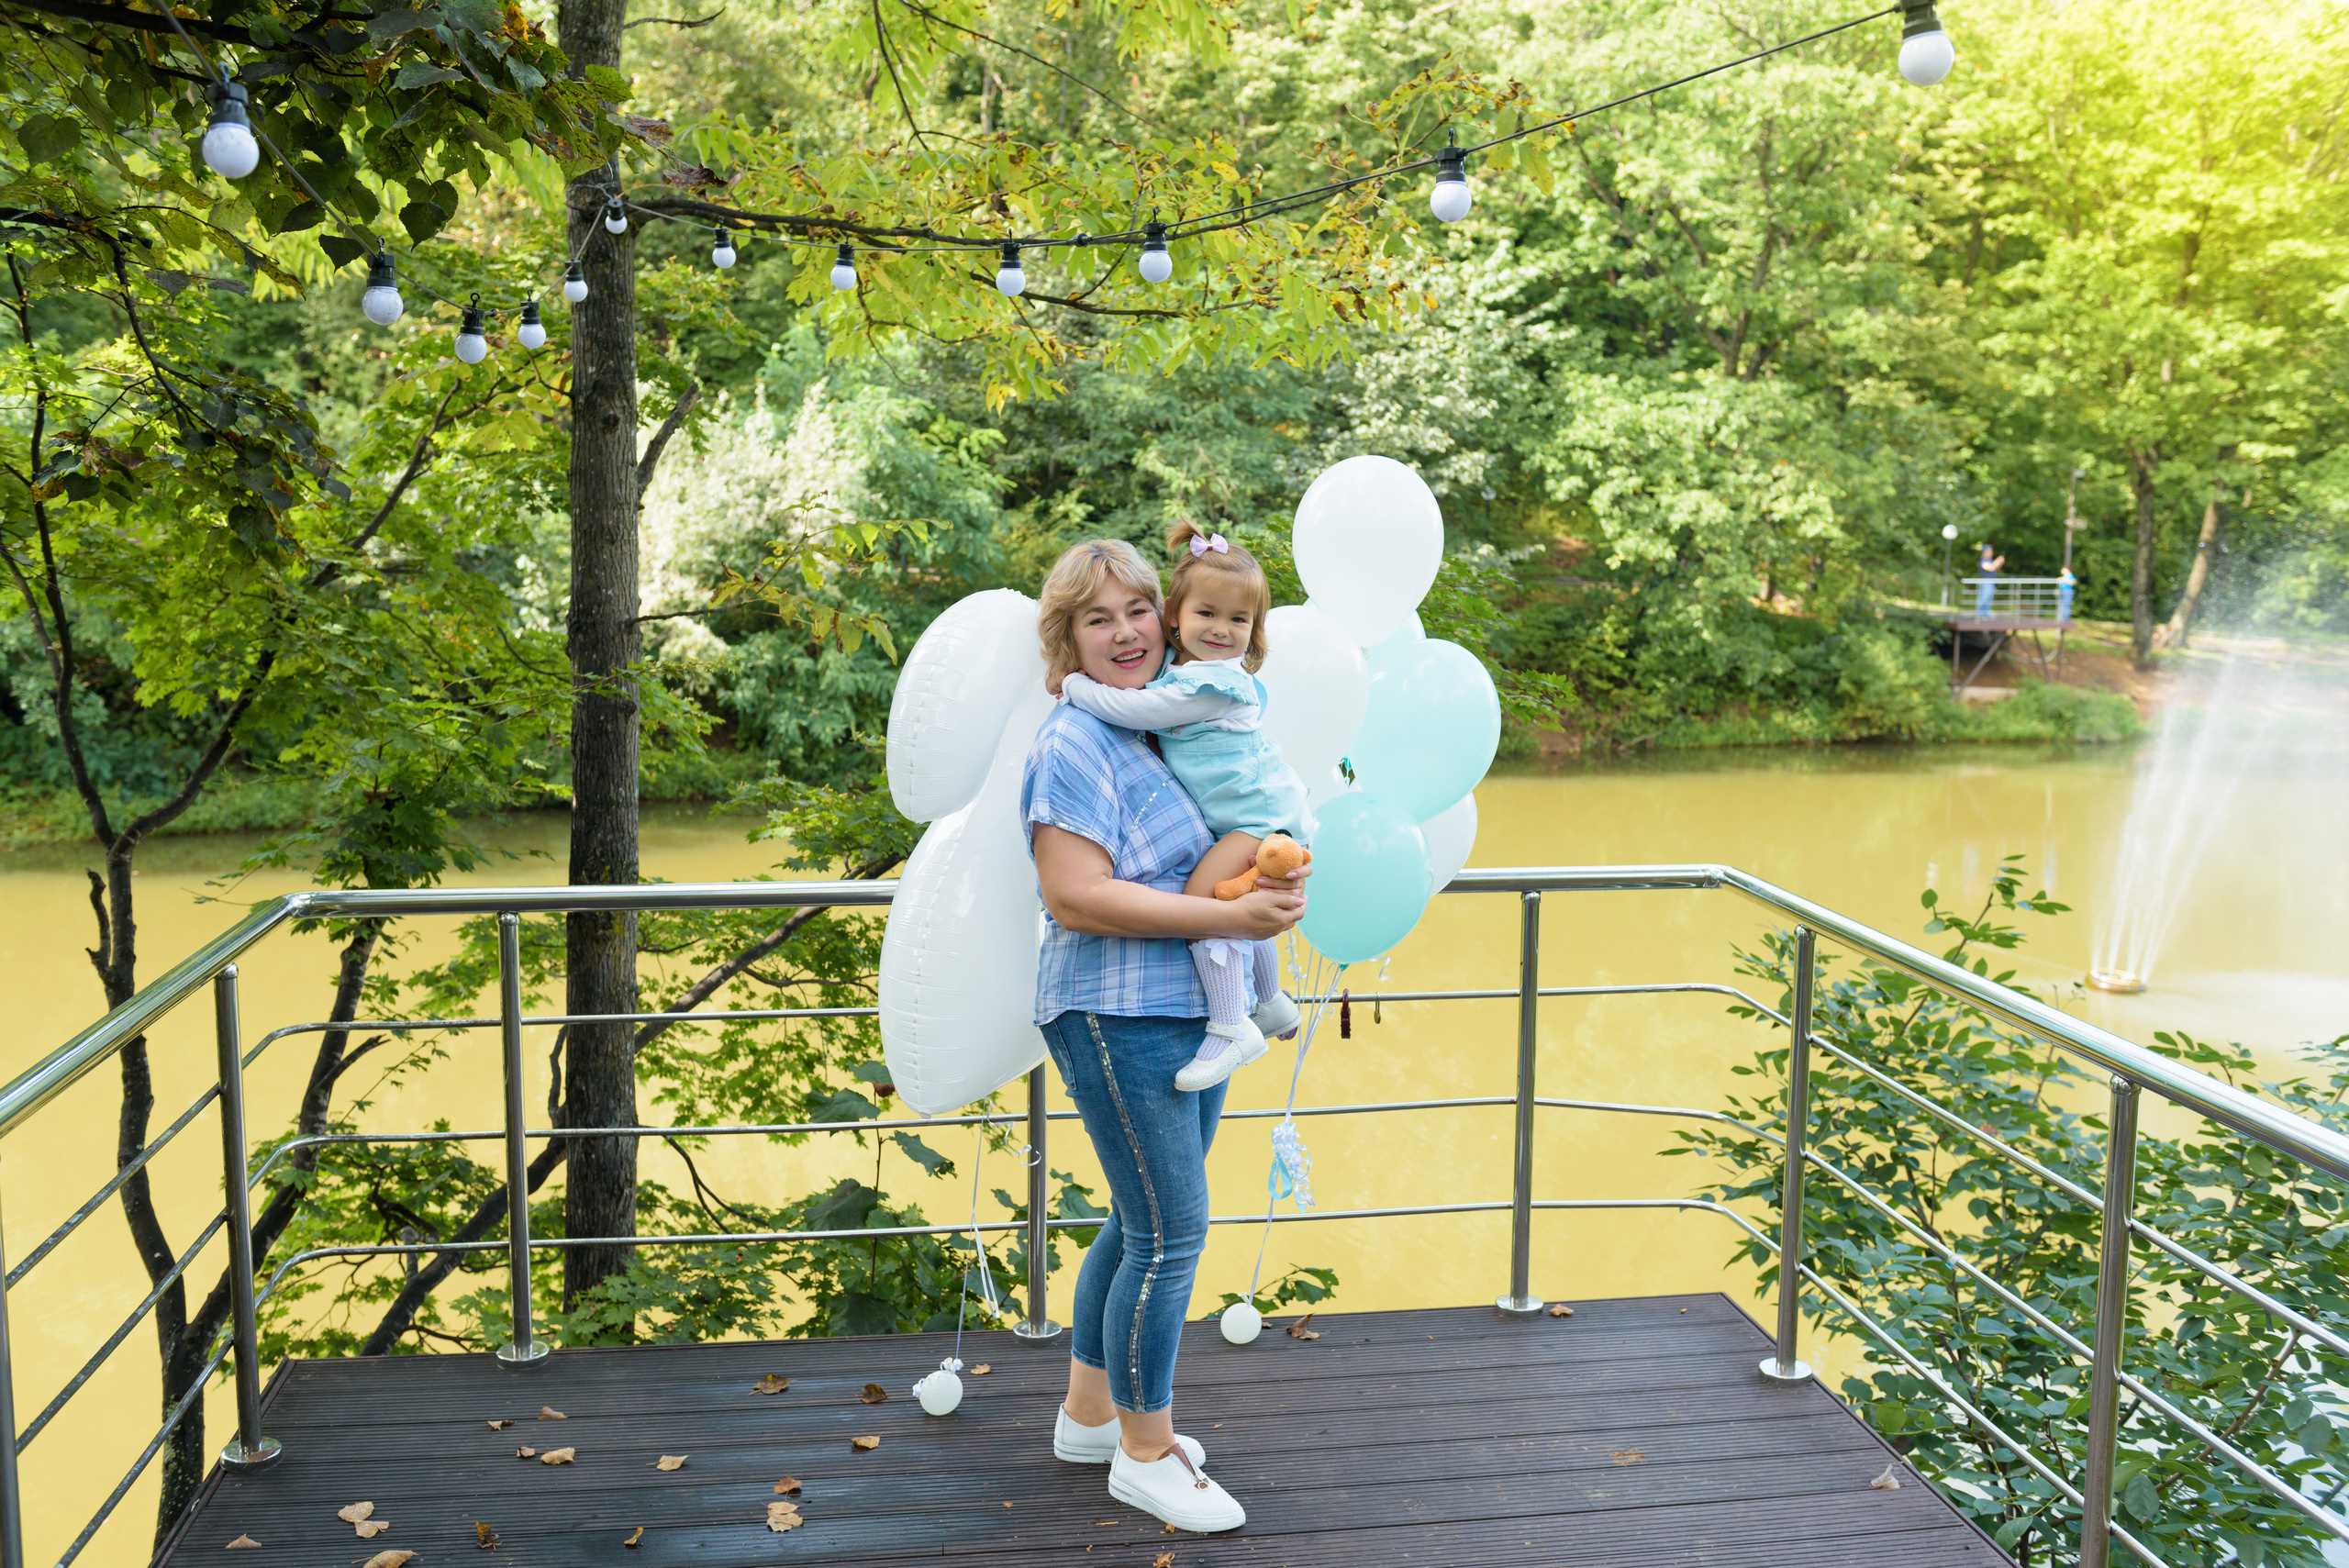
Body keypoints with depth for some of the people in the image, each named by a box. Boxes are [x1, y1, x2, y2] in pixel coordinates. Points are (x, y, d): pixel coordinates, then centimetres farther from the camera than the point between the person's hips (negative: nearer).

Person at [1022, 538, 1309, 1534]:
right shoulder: (1076, 744, -16)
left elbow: (1217, 851, 27)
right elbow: (1077, 898, -24)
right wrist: (1229, 917, -23)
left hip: (1189, 1016, 9)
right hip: (1120, 1021, -9)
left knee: (1142, 1226, 17)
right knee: (1170, 1234, -3)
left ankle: (1088, 1414, 33)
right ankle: (1145, 1454, 13)